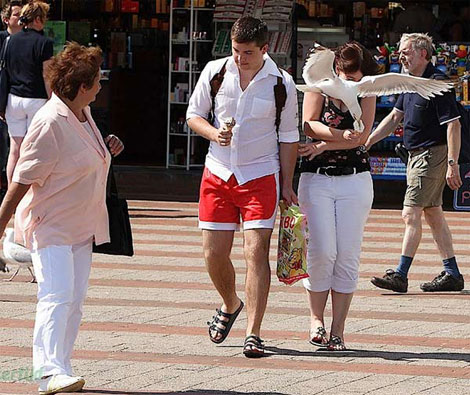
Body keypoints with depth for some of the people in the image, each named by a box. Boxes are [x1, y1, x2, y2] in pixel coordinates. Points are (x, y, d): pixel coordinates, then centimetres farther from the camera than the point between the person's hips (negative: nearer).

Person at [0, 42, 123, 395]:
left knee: (74, 299, 5)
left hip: (80, 227, 9)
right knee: (57, 295, -19)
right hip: (49, 226, -9)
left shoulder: (83, 115, 10)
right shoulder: (50, 123, -18)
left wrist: (106, 151, 9)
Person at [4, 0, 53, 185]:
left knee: (15, 149, 8)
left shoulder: (11, 41, 4)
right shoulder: (43, 43, -11)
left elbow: (5, 72, 9)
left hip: (14, 98, 5)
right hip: (37, 99, -4)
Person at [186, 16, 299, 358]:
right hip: (218, 173, 3)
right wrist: (214, 133, -12)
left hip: (261, 176, -3)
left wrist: (286, 185, 1)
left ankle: (253, 334, -11)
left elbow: (288, 137, 3)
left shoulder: (282, 84, -5)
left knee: (256, 252, -12)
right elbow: (193, 114, 9)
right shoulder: (215, 72, 0)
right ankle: (231, 305, 35)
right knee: (214, 254, 4)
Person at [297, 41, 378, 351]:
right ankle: (316, 318, 10)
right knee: (322, 251, -10)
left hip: (355, 179, 1)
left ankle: (338, 330, 0)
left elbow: (363, 136, -5)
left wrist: (323, 145, -13)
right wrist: (341, 135, -24)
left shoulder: (366, 93, 6)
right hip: (316, 178, -1)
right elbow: (309, 125, -10)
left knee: (347, 255, -4)